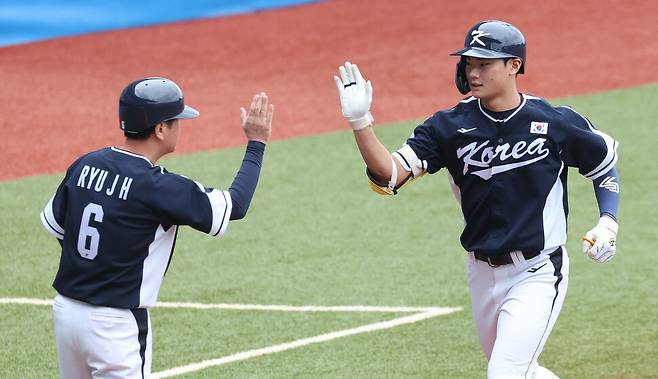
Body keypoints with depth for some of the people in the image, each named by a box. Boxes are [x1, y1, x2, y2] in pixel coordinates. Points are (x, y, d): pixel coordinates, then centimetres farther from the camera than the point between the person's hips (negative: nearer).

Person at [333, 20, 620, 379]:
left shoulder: (556, 123, -9)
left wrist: (608, 222, -5)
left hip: (538, 272, -5)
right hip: (484, 273, 5)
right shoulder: (451, 126, -5)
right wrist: (359, 121, -29)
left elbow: (605, 162, 9)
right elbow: (389, 175, -16)